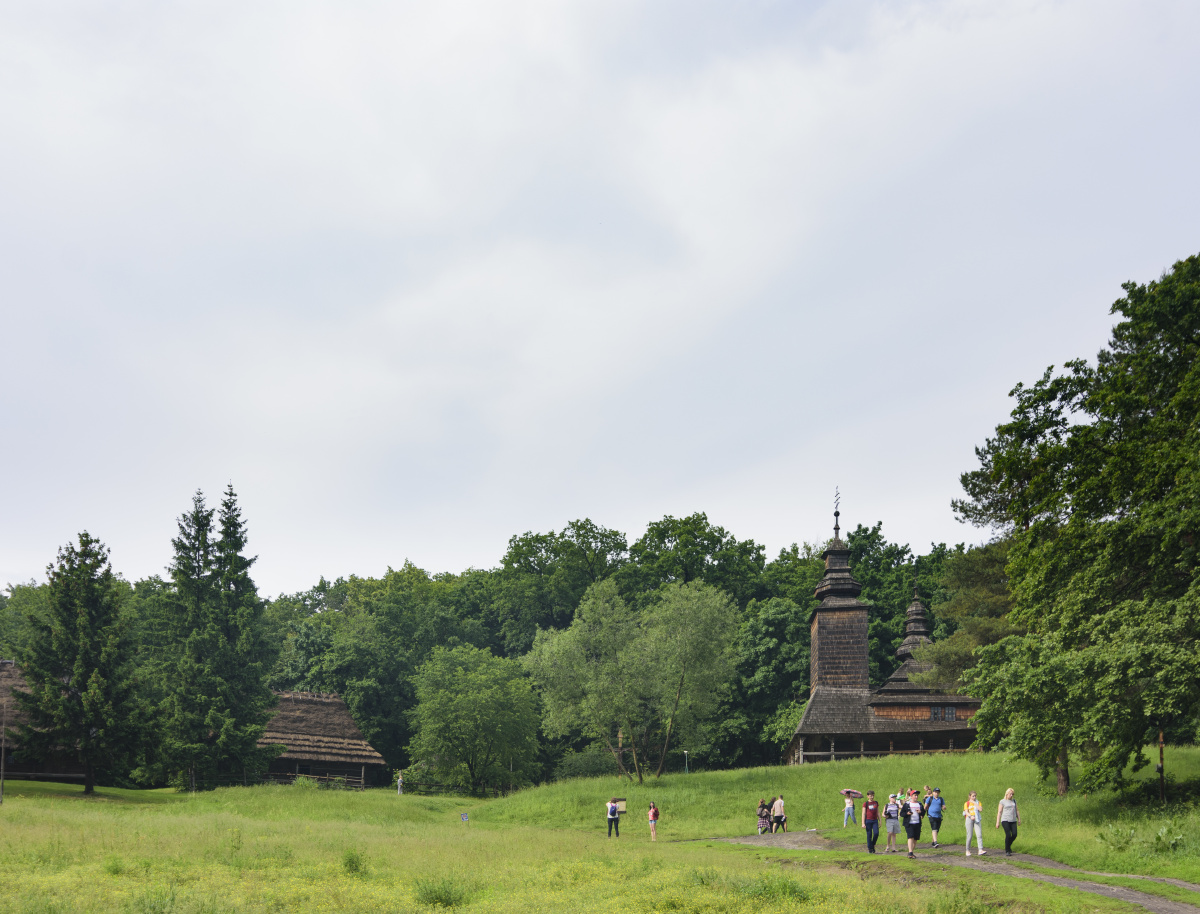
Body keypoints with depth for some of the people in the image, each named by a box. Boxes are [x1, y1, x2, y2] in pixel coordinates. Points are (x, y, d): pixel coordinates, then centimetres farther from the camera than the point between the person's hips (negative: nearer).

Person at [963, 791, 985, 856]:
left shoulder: (978, 802, 15)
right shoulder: (966, 803, 9)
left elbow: (980, 809, -3)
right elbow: (966, 812, -4)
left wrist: (974, 803, -3)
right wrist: (971, 816, -23)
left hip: (977, 819, 1)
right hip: (969, 819, -1)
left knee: (979, 835, -12)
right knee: (969, 836, -2)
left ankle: (980, 850, -20)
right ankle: (968, 850, 8)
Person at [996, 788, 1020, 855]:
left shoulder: (1014, 801, 17)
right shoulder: (1002, 801, 3)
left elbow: (1017, 811, 24)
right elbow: (999, 812, 1)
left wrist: (1019, 819, 16)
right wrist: (997, 822, -4)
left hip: (1013, 821, 4)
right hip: (1005, 820, -4)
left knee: (1014, 834, -10)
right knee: (1008, 835, -15)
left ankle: (1008, 846, 17)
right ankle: (1007, 851, -3)